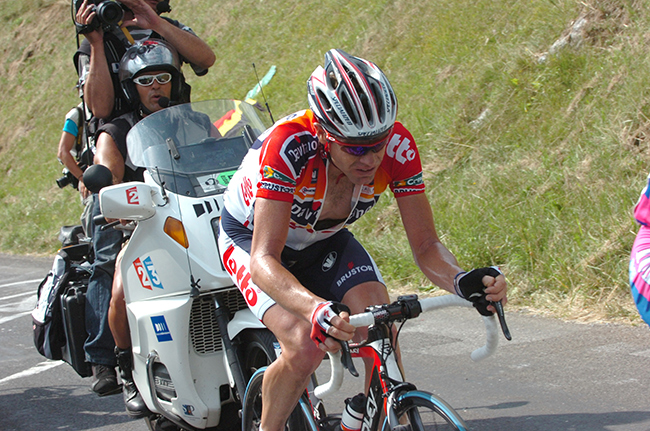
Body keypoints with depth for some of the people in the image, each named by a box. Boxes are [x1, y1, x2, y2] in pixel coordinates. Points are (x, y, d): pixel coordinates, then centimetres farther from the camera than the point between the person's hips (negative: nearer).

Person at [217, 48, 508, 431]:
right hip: (253, 237, -3)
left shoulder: (397, 147, -27)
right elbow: (264, 261, -43)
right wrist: (318, 310, -61)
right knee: (306, 346, -26)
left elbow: (426, 246, -21)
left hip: (325, 240, 3)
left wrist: (462, 280, -43)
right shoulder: (288, 145, -39)